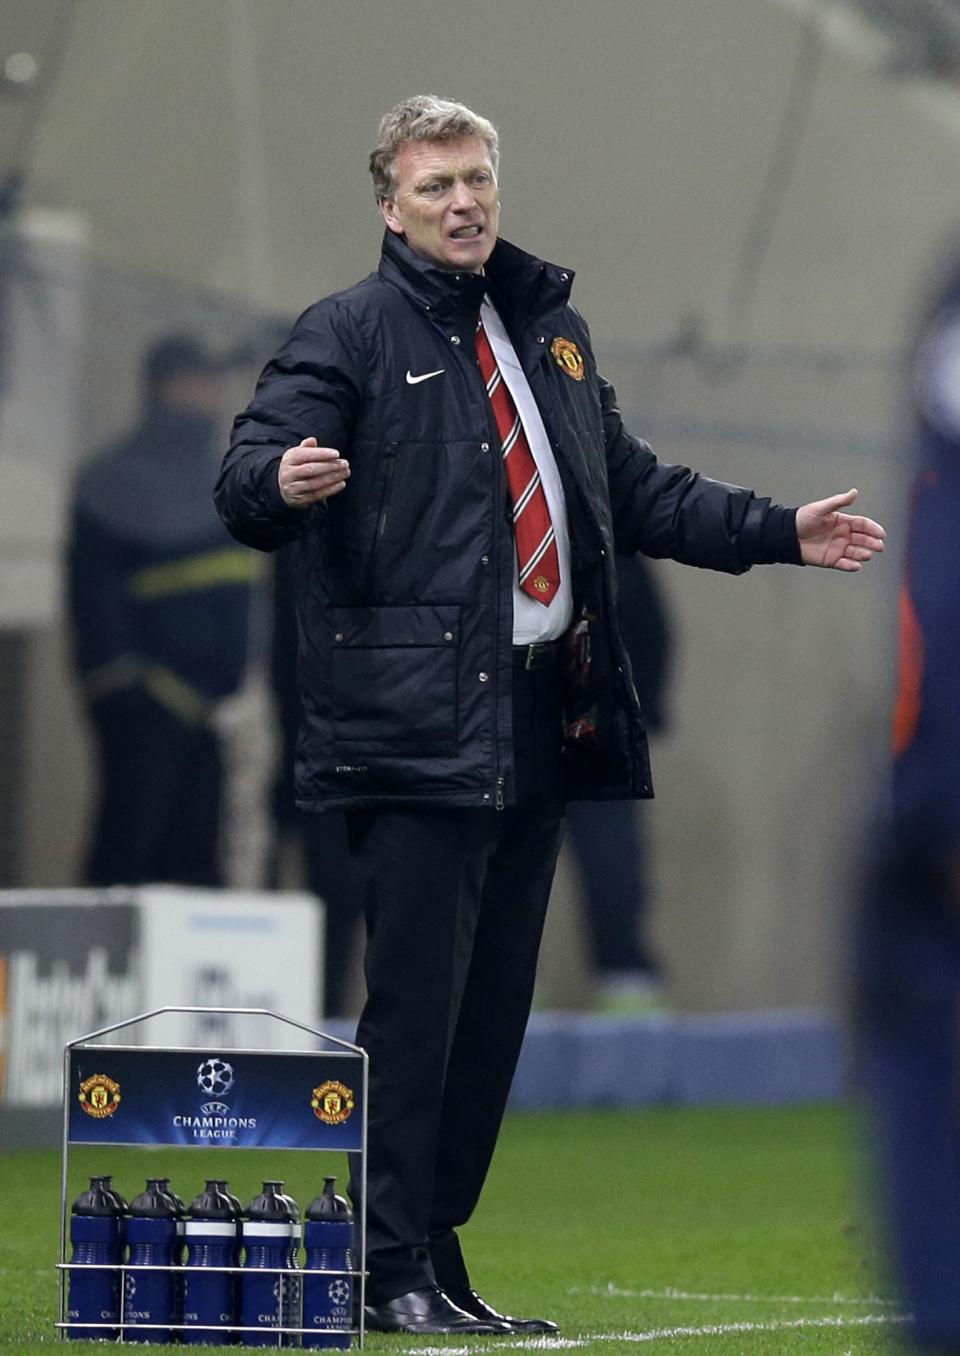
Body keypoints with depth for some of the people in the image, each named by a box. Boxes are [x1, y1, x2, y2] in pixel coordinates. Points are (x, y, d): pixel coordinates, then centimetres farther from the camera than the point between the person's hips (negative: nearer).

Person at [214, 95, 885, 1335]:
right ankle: (391, 1269, -4)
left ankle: (440, 1254, 15)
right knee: (415, 998, -9)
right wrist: (282, 482, -36)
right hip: (416, 714, -7)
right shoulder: (348, 335, -1)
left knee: (497, 1001, 9)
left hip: (542, 714, 7)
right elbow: (248, 478, -12)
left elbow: (631, 489, 29)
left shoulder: (548, 328, 19)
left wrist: (777, 533, 25)